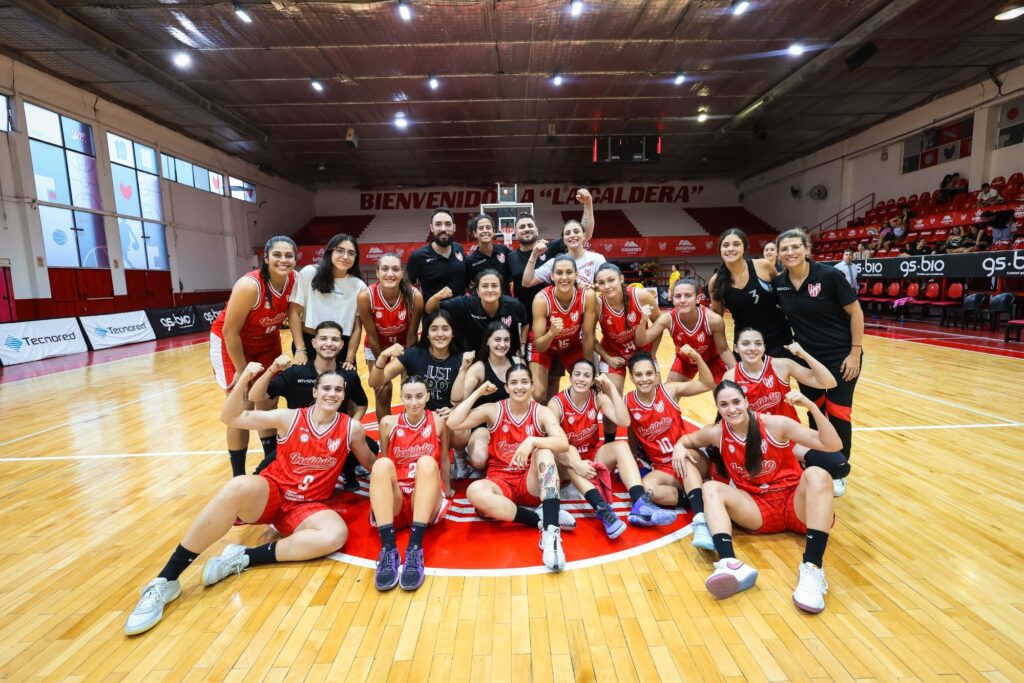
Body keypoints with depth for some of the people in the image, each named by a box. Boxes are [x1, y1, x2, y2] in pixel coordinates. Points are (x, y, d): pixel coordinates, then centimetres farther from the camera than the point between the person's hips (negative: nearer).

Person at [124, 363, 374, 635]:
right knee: (240, 486, -36)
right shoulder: (289, 418, -3)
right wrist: (243, 380, -19)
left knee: (337, 534, -32)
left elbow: (371, 464, 15)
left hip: (305, 507, 1)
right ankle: (165, 580, -25)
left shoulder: (351, 428, -1)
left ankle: (243, 558, -23)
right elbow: (231, 417, -4)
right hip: (270, 493, 0)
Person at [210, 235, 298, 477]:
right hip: (231, 343, -5)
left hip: (267, 342, 6)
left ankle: (272, 463, 29)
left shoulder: (295, 280, -16)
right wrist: (242, 371, -16)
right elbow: (230, 331, -24)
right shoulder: (250, 286, -32)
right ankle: (238, 477, 11)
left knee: (268, 405, 13)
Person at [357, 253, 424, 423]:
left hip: (406, 345, 0)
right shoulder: (365, 296, -29)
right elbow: (372, 336, -17)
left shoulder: (414, 296, -29)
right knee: (382, 394, 6)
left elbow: (411, 335, -17)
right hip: (377, 347, 0)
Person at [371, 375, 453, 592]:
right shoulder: (389, 423, 4)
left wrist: (447, 490, 19)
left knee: (427, 462, -31)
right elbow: (383, 465, 14)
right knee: (382, 464, -29)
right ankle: (388, 550, -39)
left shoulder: (438, 422, 3)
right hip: (394, 501, 1)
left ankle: (415, 549, -40)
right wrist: (381, 492, 13)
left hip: (425, 502, -1)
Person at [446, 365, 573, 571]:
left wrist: (532, 441, -35)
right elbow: (453, 423, -10)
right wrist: (478, 392, -7)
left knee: (544, 451, -31)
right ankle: (542, 520, -26)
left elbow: (563, 442, -18)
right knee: (475, 491, -33)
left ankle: (551, 530, -39)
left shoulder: (541, 412, 0)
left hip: (533, 484, 0)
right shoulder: (493, 410, 2)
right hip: (501, 483, 0)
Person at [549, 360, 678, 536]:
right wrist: (576, 464, -41)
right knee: (570, 450, -36)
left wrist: (611, 388, -21)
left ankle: (640, 505, -37)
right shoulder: (556, 403, -17)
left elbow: (624, 422, -21)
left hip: (593, 457, 4)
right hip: (568, 465, -3)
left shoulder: (598, 398, -6)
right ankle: (603, 510, -50)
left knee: (621, 446, -23)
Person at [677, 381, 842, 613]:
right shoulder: (717, 433, -4)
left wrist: (811, 406, -28)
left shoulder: (775, 424, -11)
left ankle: (812, 568, -41)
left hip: (794, 504, -1)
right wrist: (681, 448, -7)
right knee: (711, 488, -23)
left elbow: (833, 445, -15)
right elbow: (688, 439, 17)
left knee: (817, 475, -31)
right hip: (758, 510, 2)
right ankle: (729, 563, -47)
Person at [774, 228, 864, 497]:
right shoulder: (779, 283, -6)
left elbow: (856, 312, -11)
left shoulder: (829, 275, -18)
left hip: (840, 356, -4)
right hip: (807, 357, 4)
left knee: (838, 412, 2)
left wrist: (855, 352, -13)